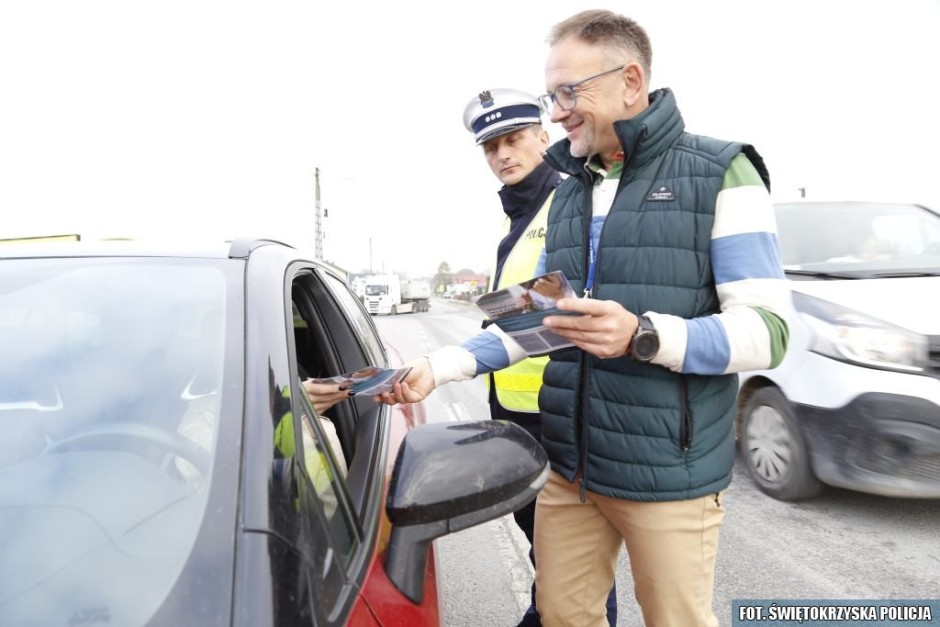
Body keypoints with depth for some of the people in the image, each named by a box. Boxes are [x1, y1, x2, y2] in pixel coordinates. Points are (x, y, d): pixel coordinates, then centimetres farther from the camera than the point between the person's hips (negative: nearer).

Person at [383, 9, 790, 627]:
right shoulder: (568, 193, 10)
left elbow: (767, 331, -14)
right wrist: (440, 366, 2)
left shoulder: (719, 174, -8)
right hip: (568, 465, 6)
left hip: (668, 475, -5)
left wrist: (642, 336, -30)